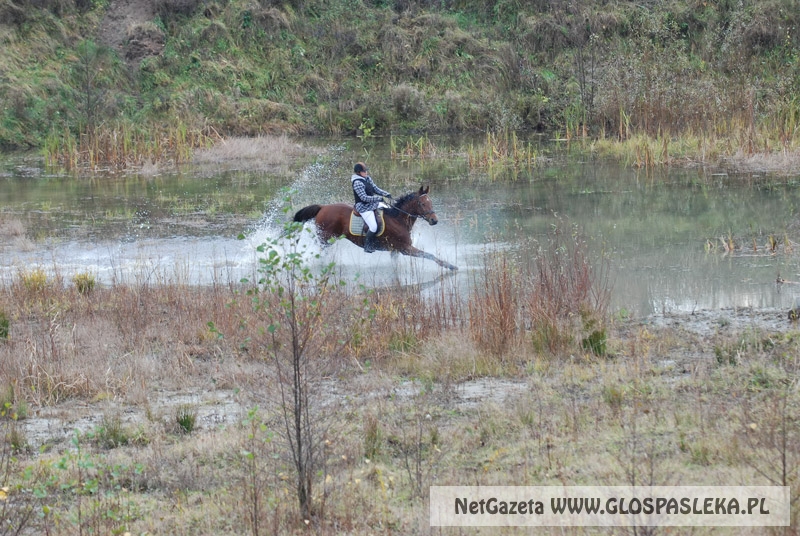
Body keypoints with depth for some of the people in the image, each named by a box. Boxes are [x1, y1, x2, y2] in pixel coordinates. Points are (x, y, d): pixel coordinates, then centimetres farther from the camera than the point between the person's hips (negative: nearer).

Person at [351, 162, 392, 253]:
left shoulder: (367, 178, 6)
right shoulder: (357, 183, -21)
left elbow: (376, 189, 11)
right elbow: (364, 198, -26)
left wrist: (386, 194, -6)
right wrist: (379, 198, -28)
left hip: (373, 204, 9)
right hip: (364, 207, -9)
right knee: (373, 227, -17)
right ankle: (367, 245, 5)